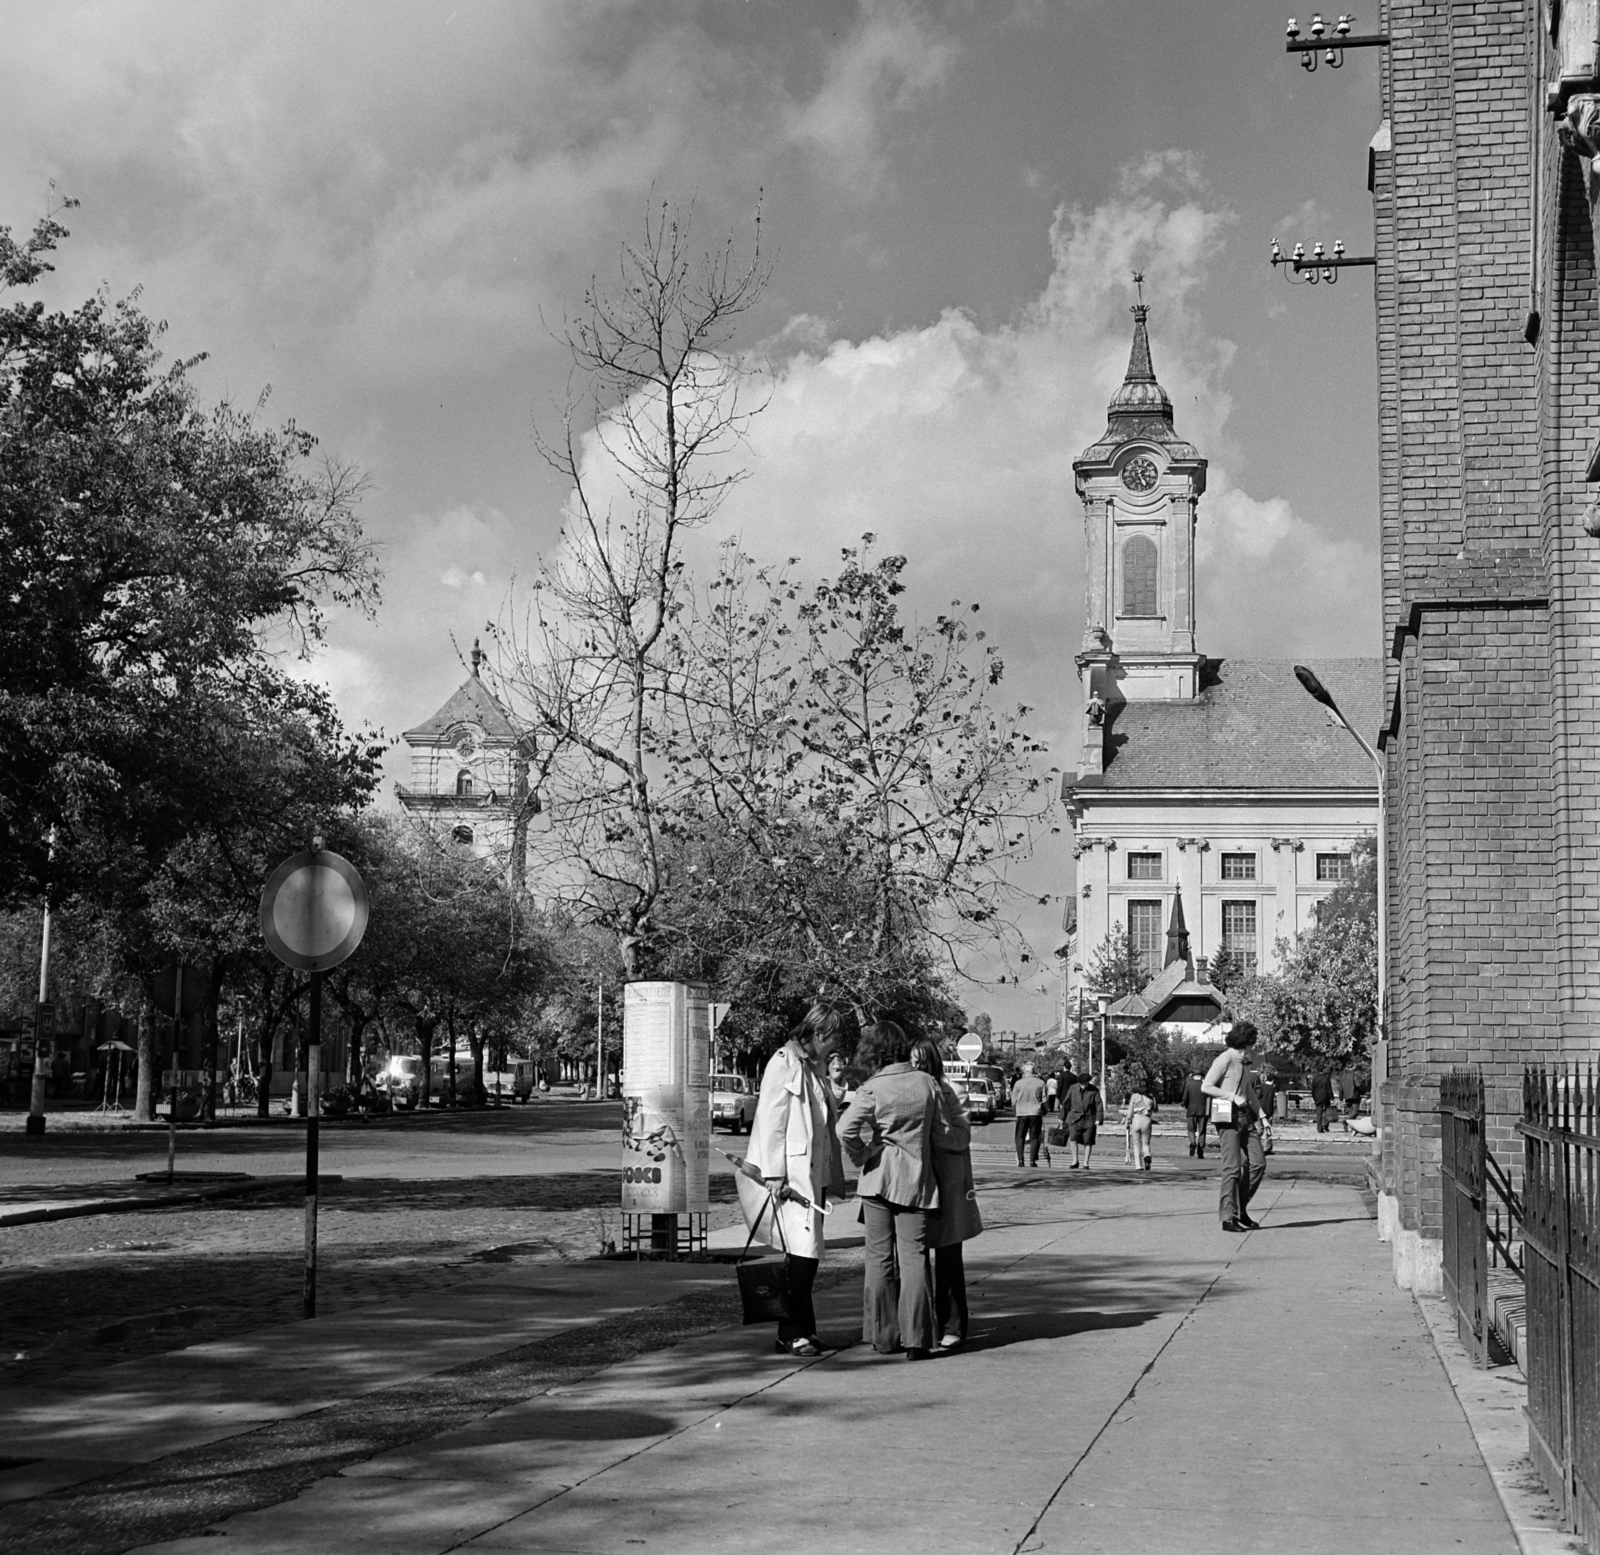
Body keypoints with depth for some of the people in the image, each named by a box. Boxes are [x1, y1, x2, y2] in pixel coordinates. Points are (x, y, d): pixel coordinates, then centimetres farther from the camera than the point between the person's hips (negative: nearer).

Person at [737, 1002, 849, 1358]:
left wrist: (832, 1178, 18)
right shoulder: (784, 1064, -9)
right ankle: (790, 1332, -6)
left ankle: (803, 1328, 13)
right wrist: (774, 1175, -18)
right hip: (791, 1175, -9)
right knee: (804, 1251, -12)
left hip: (814, 1174, 9)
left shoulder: (816, 1068, 18)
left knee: (806, 1252, 8)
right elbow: (771, 1122, -14)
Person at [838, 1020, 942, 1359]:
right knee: (914, 1256, 2)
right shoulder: (927, 1083, 0)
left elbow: (846, 1130, -22)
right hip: (917, 1179, 2)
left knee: (880, 1258, 9)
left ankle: (883, 1335, 13)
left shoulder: (872, 1089, -10)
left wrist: (861, 1156, -5)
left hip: (878, 1178, -2)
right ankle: (916, 1339, -5)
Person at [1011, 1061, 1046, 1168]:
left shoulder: (1018, 1083, -2)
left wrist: (1016, 1111, 17)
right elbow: (1044, 1100, 2)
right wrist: (1043, 1111, 18)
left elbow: (1014, 1101, 2)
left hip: (1021, 1114, 0)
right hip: (1036, 1114, 0)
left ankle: (1020, 1160, -1)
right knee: (1034, 1138, 6)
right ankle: (1032, 1160, -1)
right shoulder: (1040, 1083, 0)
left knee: (1020, 1138, 8)